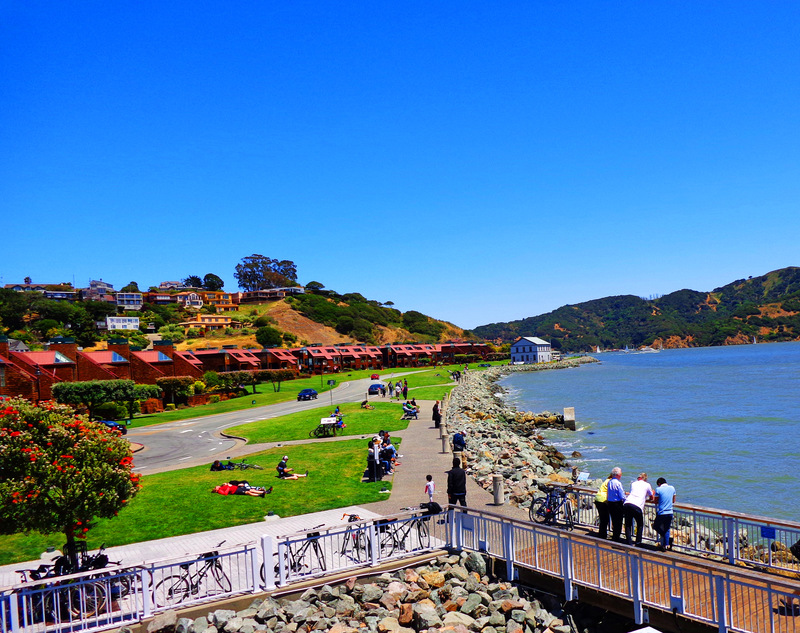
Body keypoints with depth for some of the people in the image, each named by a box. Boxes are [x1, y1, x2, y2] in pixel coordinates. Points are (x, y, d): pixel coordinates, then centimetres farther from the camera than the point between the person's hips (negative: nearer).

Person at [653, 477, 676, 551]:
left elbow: (656, 502, 1)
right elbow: (673, 501, 15)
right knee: (667, 529, 16)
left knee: (656, 526, 17)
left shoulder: (658, 489, -8)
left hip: (661, 513, -4)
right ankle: (666, 545, 12)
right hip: (670, 513, 4)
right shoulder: (672, 488, 5)